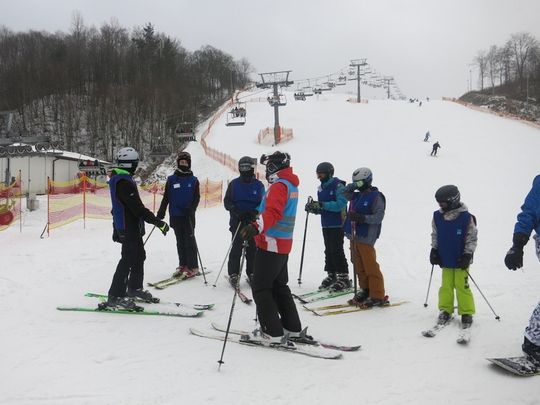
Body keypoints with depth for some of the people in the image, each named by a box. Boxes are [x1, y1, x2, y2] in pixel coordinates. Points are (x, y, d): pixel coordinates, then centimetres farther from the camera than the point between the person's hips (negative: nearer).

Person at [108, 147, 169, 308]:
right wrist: (158, 222, -25)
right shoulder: (124, 182, -21)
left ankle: (134, 288, 29)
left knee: (139, 256, 17)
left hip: (131, 227, 10)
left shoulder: (119, 178, 13)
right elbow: (138, 207, -26)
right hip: (129, 227, -10)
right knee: (128, 259, -7)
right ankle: (115, 296, -1)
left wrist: (117, 229, 30)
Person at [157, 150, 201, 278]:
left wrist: (190, 209, -17)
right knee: (180, 241, 9)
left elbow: (196, 198, -1)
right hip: (175, 215, 2)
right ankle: (182, 265, 16)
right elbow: (166, 197, 7)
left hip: (188, 215, -2)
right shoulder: (171, 179, 7)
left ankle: (193, 267, 1)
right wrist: (161, 212, 0)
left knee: (189, 240, -3)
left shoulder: (193, 180, 4)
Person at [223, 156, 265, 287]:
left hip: (253, 222, 1)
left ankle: (252, 272, 15)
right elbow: (227, 201, 4)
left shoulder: (258, 185, 5)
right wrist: (235, 210, -15)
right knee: (236, 248, -3)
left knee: (252, 248, 4)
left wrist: (254, 212, -13)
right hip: (237, 221, -1)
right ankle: (233, 274, 4)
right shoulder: (234, 184, 5)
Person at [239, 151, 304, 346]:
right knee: (279, 286, 17)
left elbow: (273, 212, -30)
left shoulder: (279, 185, -14)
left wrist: (256, 227, -45)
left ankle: (273, 333, -3)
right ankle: (293, 328, 22)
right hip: (283, 244, 10)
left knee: (260, 288, -4)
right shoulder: (291, 185, 17)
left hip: (271, 244, -10)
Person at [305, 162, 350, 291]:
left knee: (337, 251, -7)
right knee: (328, 251, 11)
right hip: (326, 224, 8)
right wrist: (314, 208, -3)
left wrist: (321, 205, -26)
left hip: (337, 225, -8)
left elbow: (340, 205, -23)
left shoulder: (338, 186, -11)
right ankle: (331, 275, 20)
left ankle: (344, 278, 1)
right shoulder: (321, 188, 14)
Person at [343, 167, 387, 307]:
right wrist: (352, 186, 3)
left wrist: (361, 218, -24)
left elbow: (378, 217, -13)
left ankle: (378, 297, 2)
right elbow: (344, 193, 21)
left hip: (366, 238, -8)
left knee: (371, 268, -5)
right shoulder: (357, 196, 13)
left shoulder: (375, 197, -8)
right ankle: (365, 290, 27)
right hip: (354, 236, 8)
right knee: (359, 267, 14)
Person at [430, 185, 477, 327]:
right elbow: (435, 235, 12)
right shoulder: (437, 216, -1)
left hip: (460, 260, -4)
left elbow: (472, 238, -7)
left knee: (462, 286, 0)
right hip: (445, 259, 4)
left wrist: (467, 254, -12)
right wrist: (434, 250, 5)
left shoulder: (466, 217, -15)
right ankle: (446, 310, 22)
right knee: (446, 285, 10)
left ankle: (466, 313, 14)